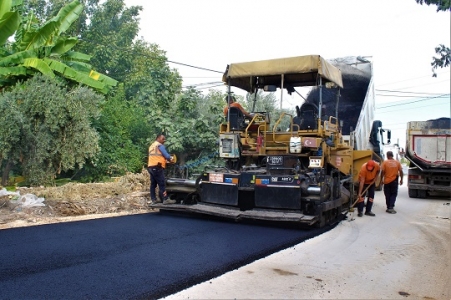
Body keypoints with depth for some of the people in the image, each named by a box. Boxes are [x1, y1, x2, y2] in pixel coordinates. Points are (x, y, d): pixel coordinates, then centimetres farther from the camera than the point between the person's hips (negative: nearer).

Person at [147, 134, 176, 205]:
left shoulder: (151, 146, 24)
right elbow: (166, 155, -11)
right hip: (157, 167, -9)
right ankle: (165, 199, -12)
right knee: (162, 184, -10)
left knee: (153, 184, 9)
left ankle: (153, 200, 10)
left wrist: (164, 160, 17)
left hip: (150, 167, 9)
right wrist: (171, 158, 9)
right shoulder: (160, 145, -4)